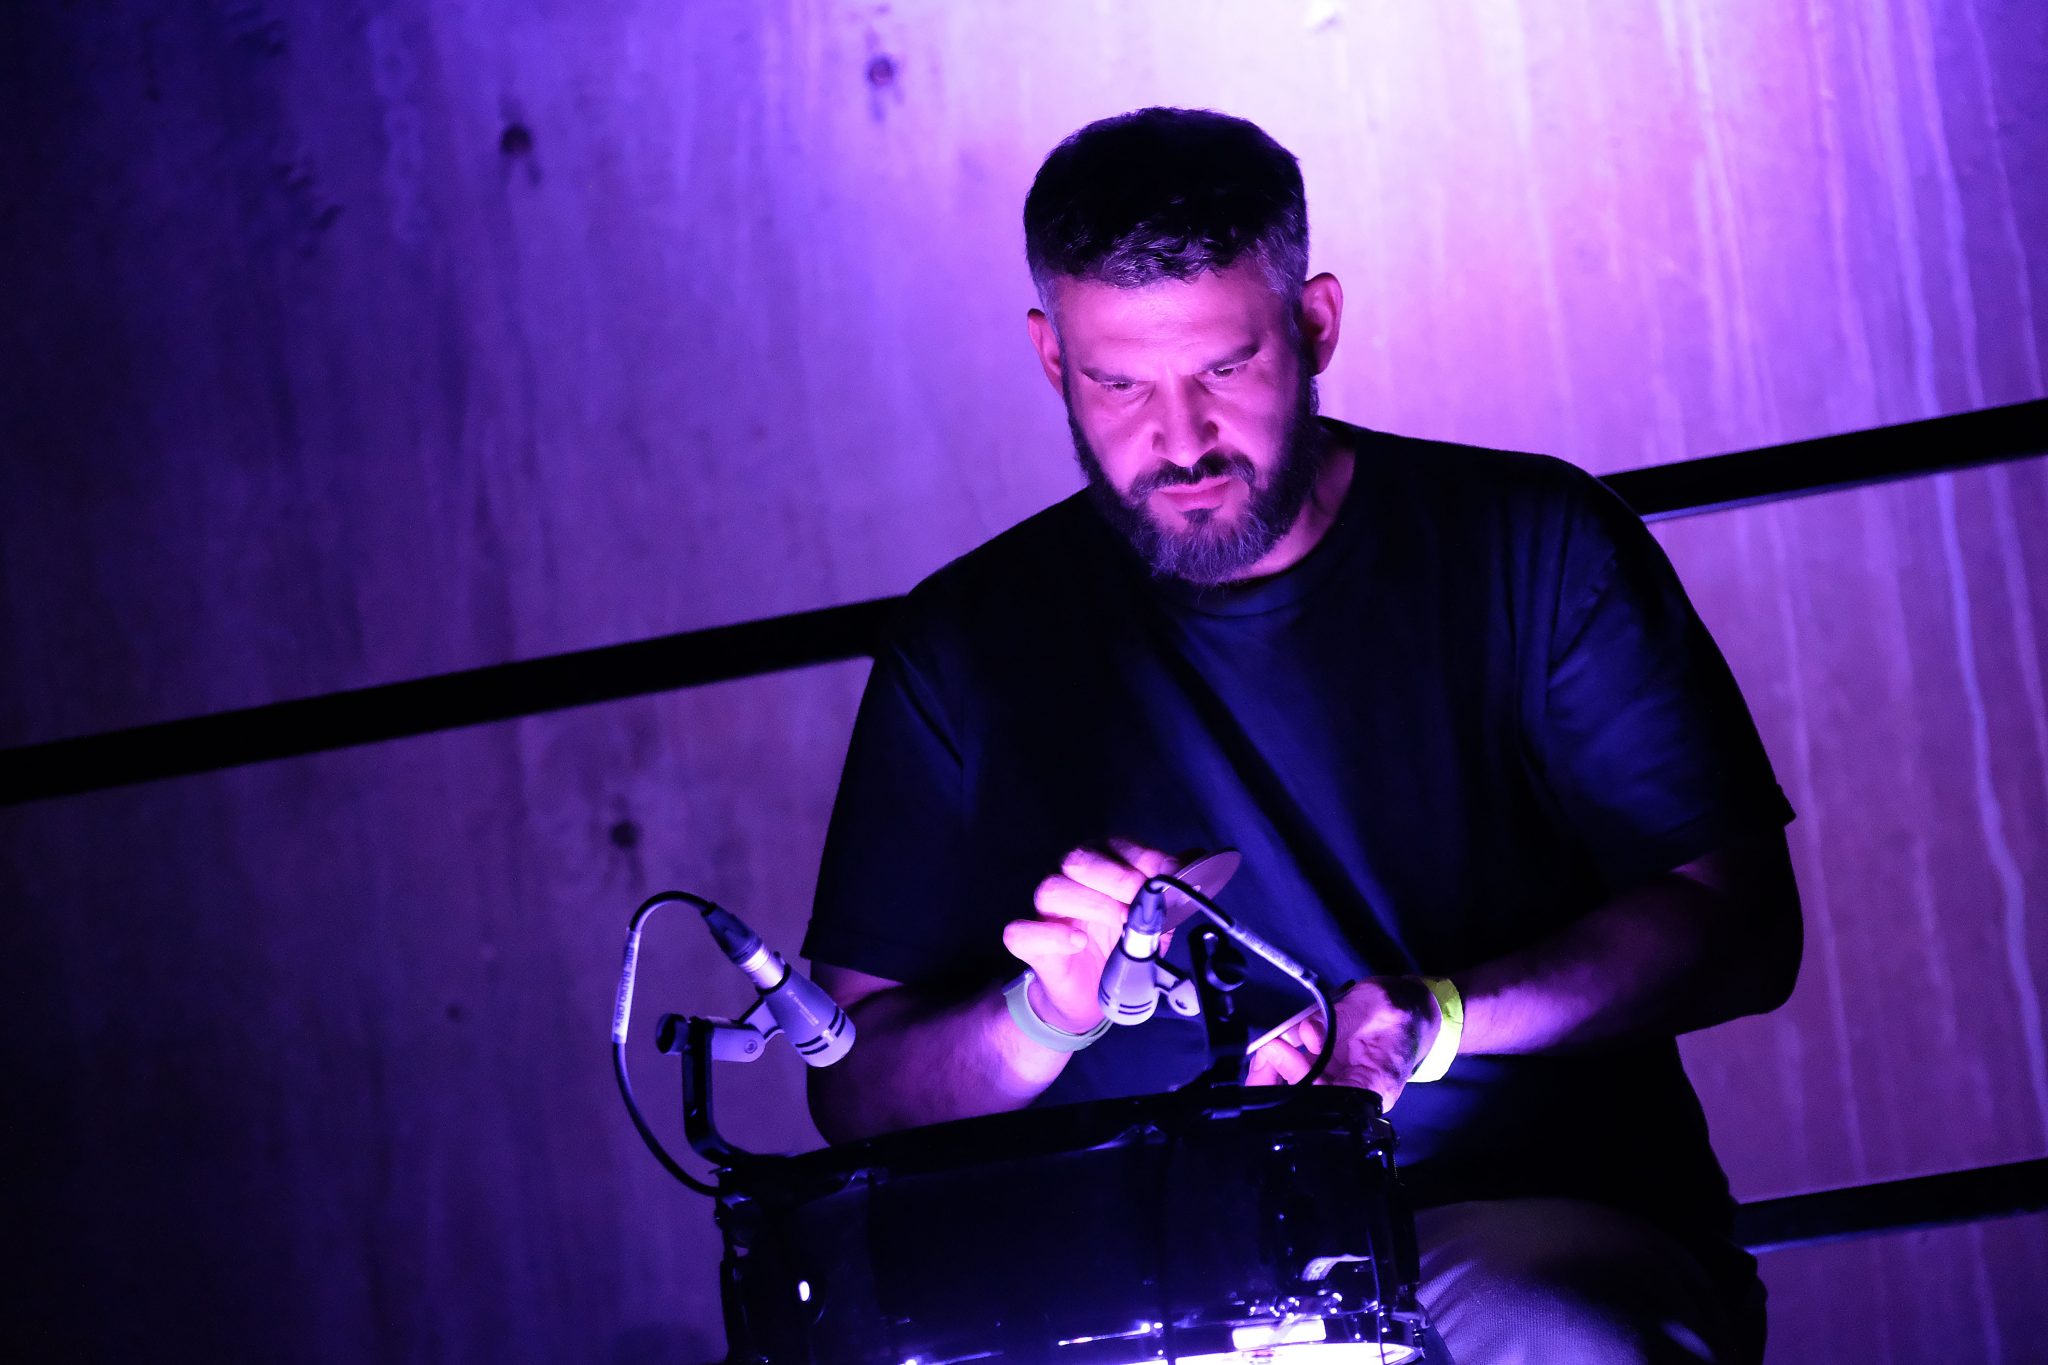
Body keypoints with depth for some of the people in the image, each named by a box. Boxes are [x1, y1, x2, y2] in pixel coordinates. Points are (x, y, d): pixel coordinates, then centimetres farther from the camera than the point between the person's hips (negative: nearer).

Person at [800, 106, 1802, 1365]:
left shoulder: (1529, 543, 6)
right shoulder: (975, 642, 9)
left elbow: (1742, 926, 0)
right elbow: (856, 1091, 5)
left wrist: (1433, 1019, -16)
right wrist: (1047, 1015, -17)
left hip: (1537, 1240, 1)